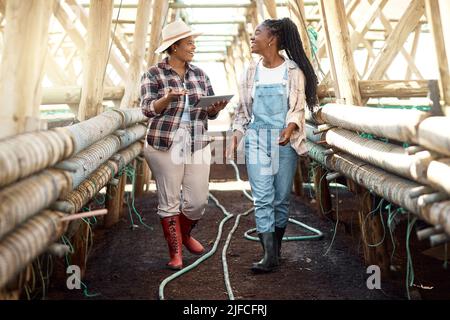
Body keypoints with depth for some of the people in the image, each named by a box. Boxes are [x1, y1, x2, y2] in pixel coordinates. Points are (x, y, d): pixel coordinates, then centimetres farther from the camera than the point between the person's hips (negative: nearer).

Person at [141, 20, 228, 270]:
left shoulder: (199, 74, 11)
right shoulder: (154, 75, -1)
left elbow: (209, 112, 12)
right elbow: (148, 109, -9)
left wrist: (216, 108, -11)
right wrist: (168, 99, -26)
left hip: (198, 145, 4)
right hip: (165, 146, -4)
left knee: (198, 201, 4)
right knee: (169, 202, 3)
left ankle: (184, 234, 35)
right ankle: (175, 253, 18)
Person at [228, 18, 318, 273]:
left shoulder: (293, 70, 0)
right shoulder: (252, 71, 10)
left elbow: (298, 107, -3)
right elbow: (243, 109, 14)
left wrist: (290, 127, -22)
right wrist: (236, 135, 2)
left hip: (285, 140, -2)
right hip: (257, 139, 2)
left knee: (281, 198, 4)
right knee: (262, 198, -6)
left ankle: (276, 249, 20)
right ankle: (270, 256, -6)